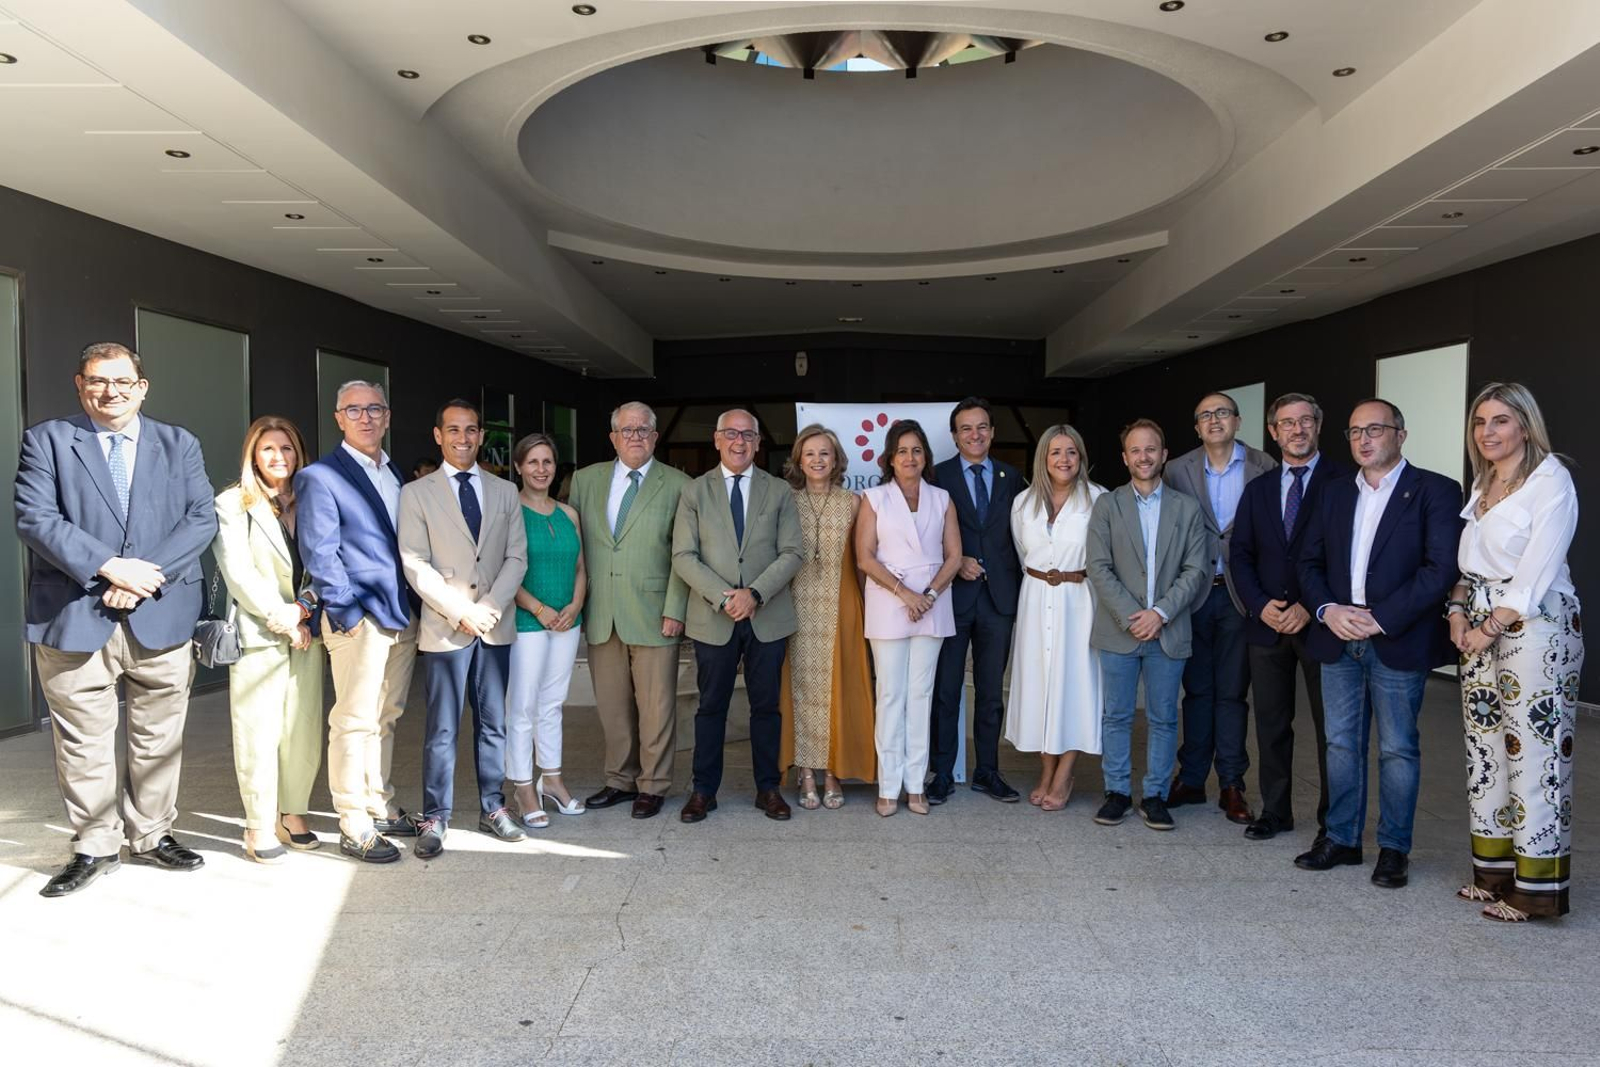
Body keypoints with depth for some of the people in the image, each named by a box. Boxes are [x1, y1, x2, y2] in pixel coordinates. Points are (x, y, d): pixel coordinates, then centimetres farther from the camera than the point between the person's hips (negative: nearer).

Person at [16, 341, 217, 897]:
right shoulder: (46, 439, 5)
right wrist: (108, 567, -17)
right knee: (84, 743, 6)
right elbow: (35, 519, -6)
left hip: (162, 617, 2)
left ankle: (151, 835, 26)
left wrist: (148, 575, -13)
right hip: (74, 619, -1)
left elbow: (202, 519, 0)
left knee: (159, 738, 10)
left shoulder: (179, 445, 10)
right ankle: (95, 847, 20)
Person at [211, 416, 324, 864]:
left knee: (304, 731, 4)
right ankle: (260, 826, 8)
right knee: (259, 733, -1)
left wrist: (305, 606, -8)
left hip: (306, 632, 4)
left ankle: (293, 814, 17)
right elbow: (238, 573, -6)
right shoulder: (232, 504, 1)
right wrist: (281, 617, -9)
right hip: (257, 634, -4)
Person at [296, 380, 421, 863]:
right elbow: (319, 554, -10)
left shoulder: (397, 475, 16)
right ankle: (353, 828, 6)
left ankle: (380, 808, 26)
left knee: (385, 719, 14)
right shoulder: (320, 477, -5)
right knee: (355, 722, -2)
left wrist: (413, 605, 11)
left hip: (402, 617, 7)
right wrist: (348, 613, -14)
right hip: (358, 619, -7)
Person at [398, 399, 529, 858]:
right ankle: (435, 819, 10)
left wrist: (490, 606, -9)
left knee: (493, 722, 10)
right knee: (442, 728, 1)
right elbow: (415, 564, -5)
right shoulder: (417, 493, 2)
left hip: (496, 626, 3)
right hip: (445, 627, -3)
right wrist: (460, 612, -13)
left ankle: (493, 808, 20)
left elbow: (517, 557, 5)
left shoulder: (505, 491, 11)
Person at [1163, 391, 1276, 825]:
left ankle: (1231, 785, 14)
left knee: (1232, 691, 4)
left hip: (1239, 593, -1)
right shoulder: (1178, 471, 2)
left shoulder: (1263, 467, -2)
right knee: (1197, 688, 10)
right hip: (1195, 592, 1)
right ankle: (1191, 779, 20)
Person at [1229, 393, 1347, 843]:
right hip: (1266, 623, 4)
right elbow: (1240, 555, 10)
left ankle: (1332, 819, 16)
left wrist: (1311, 608, -14)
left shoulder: (1344, 481, -3)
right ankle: (1275, 810, 21)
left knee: (1329, 725, 5)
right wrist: (1260, 604, -6)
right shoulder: (1257, 489, 13)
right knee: (1271, 723, 10)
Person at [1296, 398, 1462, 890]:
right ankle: (1341, 839, 23)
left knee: (1398, 749, 4)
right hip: (1338, 638, 5)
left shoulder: (1435, 491, -4)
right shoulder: (1335, 493, 13)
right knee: (1341, 744, 11)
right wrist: (1327, 609, -6)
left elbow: (1442, 567, -13)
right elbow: (1310, 560, 13)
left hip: (1398, 642, -5)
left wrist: (1381, 619, -17)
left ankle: (1394, 849, 17)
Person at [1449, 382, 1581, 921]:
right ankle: (1494, 870, 20)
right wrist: (1458, 609, 0)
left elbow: (1537, 570, -15)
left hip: (1533, 627, -8)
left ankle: (1536, 886, 4)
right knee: (1486, 747, 10)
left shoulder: (1551, 481, -9)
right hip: (1481, 625, 8)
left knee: (1533, 752, -5)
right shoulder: (1482, 483, 15)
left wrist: (1491, 629, -13)